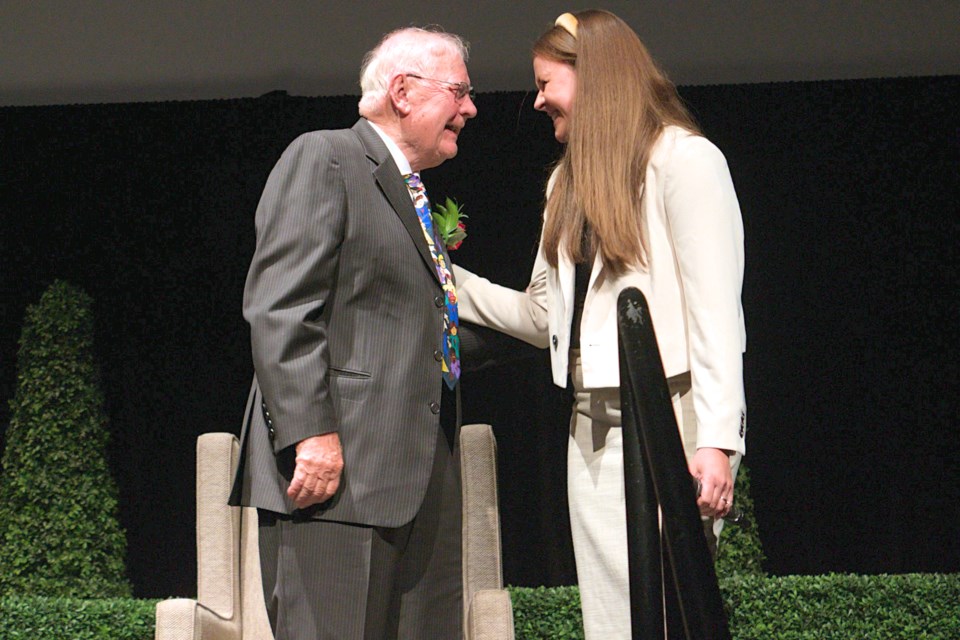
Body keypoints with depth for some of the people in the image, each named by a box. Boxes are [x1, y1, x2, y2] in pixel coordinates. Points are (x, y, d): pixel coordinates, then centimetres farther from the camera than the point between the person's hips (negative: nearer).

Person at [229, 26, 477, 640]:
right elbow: (279, 309, -14)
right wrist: (312, 431, -21)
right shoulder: (322, 160, -3)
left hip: (424, 475, 9)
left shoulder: (414, 196, 25)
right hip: (337, 471, -9)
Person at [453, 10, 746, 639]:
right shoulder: (570, 179, 20)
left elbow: (716, 308, -13)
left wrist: (716, 438, -20)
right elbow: (545, 313, 22)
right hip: (593, 425, 8)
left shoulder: (684, 158, -5)